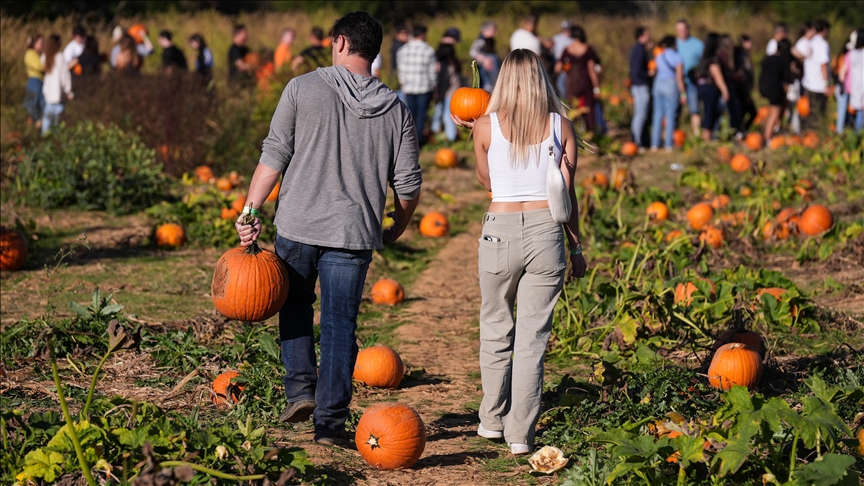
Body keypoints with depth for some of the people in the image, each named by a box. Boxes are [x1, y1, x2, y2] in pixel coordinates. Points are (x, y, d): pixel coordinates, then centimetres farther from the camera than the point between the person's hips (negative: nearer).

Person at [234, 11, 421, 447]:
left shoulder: (304, 88, -2)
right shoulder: (396, 110, 5)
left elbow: (273, 157, -6)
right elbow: (408, 184, 5)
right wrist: (397, 230, 22)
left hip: (298, 225, -1)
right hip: (355, 233, 1)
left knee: (295, 305, 22)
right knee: (340, 325, 6)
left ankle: (300, 389, 12)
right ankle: (330, 423, 6)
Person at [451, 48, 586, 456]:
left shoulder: (486, 126, 0)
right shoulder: (561, 126, 2)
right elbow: (566, 194, 2)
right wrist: (576, 247, 12)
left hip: (501, 228, 0)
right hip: (546, 229, 1)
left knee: (496, 330, 17)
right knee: (533, 336, 4)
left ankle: (492, 420, 26)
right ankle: (521, 434, 4)